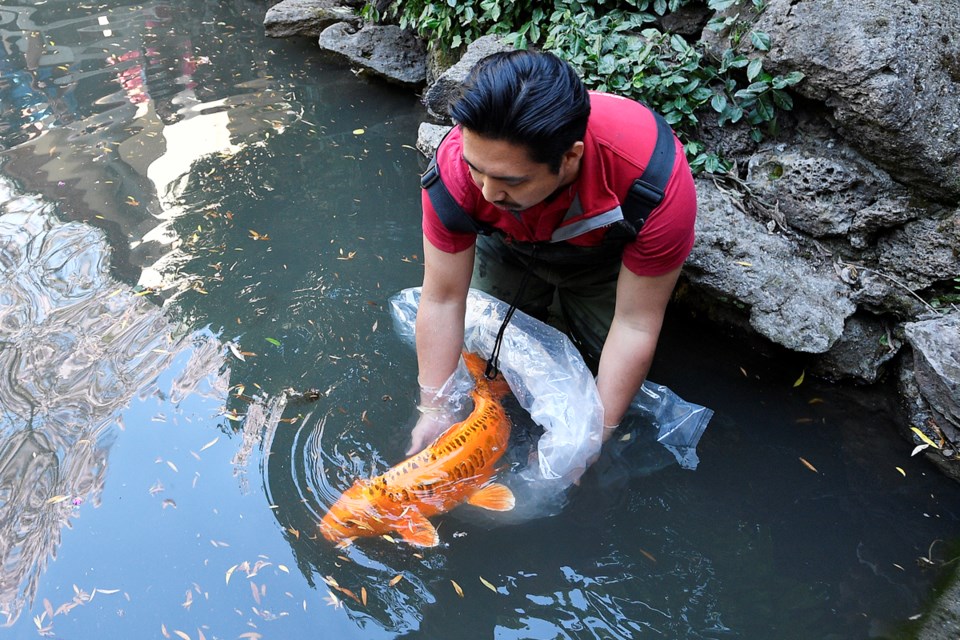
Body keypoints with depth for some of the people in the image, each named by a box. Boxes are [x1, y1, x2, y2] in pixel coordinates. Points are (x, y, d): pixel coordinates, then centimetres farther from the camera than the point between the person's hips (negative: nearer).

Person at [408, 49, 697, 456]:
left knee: (606, 365, -2)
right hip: (509, 247, 2)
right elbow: (443, 299, -26)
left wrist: (597, 432, -27)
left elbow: (635, 323, -32)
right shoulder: (457, 166, -37)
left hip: (606, 255, -1)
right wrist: (435, 409, -22)